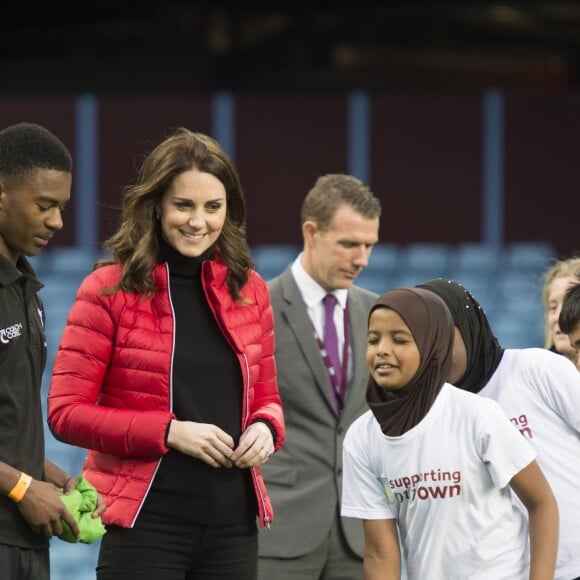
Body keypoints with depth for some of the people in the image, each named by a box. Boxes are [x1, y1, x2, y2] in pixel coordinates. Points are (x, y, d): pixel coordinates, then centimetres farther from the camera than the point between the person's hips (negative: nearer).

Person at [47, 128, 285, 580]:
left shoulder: (249, 290, 11)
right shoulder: (110, 290, -3)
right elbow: (66, 411, -6)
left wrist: (266, 428, -3)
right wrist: (170, 432, -16)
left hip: (233, 521, 5)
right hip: (146, 521, -5)